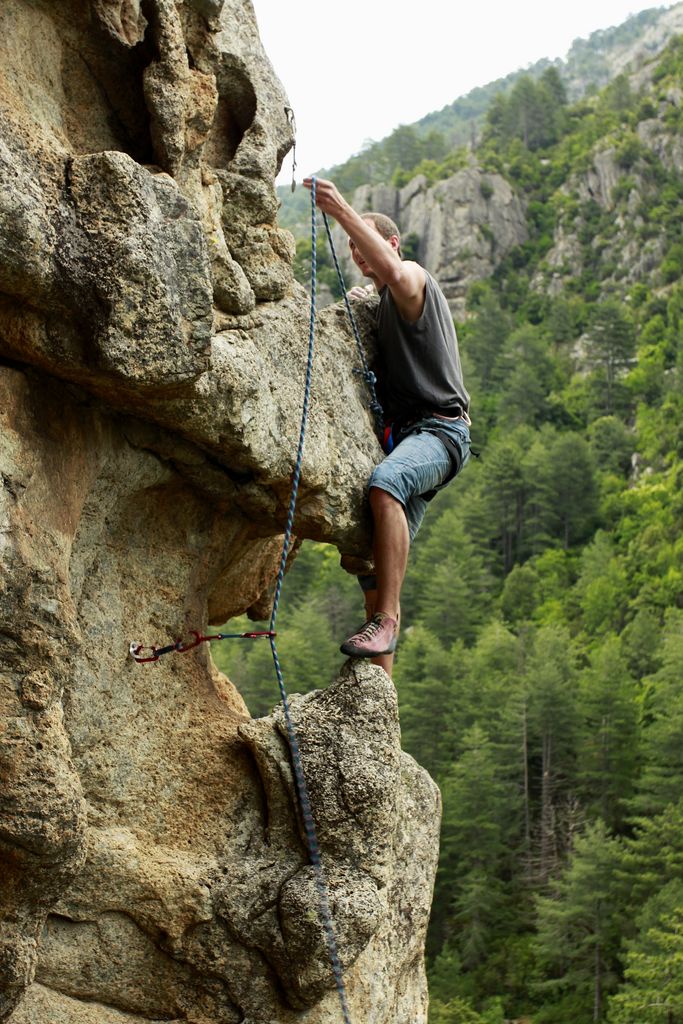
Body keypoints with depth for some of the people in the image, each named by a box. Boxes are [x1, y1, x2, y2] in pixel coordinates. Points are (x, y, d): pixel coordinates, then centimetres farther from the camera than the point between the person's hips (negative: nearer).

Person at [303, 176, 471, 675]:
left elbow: (393, 270, -27)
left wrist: (343, 212, -32)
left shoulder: (413, 279, 0)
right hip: (404, 434, 9)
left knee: (385, 483, -40)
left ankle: (385, 621, -41)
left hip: (439, 428, -9)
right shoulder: (380, 303, 27)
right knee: (375, 561, 1)